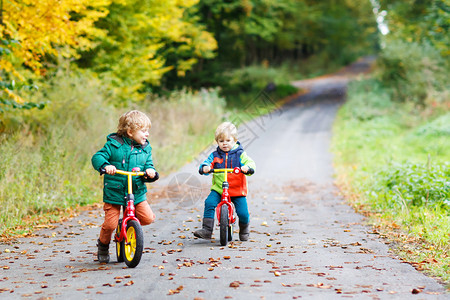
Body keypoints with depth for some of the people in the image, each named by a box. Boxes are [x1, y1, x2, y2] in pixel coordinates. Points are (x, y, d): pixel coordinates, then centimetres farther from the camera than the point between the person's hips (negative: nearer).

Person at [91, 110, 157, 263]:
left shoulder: (145, 148, 7)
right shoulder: (114, 144, -6)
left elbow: (148, 164, 9)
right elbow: (97, 157, -9)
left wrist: (150, 171, -15)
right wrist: (105, 165, -30)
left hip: (137, 192, 4)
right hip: (114, 192, -4)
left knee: (148, 217, -9)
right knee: (110, 224, -8)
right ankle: (103, 245, 23)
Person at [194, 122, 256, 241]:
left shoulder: (240, 154, 2)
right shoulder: (215, 155, 8)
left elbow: (250, 163, -6)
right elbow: (207, 163, -1)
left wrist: (247, 168, -29)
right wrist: (205, 167, -24)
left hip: (237, 190, -1)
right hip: (218, 189, 2)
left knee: (243, 213, -8)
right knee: (209, 203, -24)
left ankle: (244, 230, 25)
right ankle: (206, 229, -18)